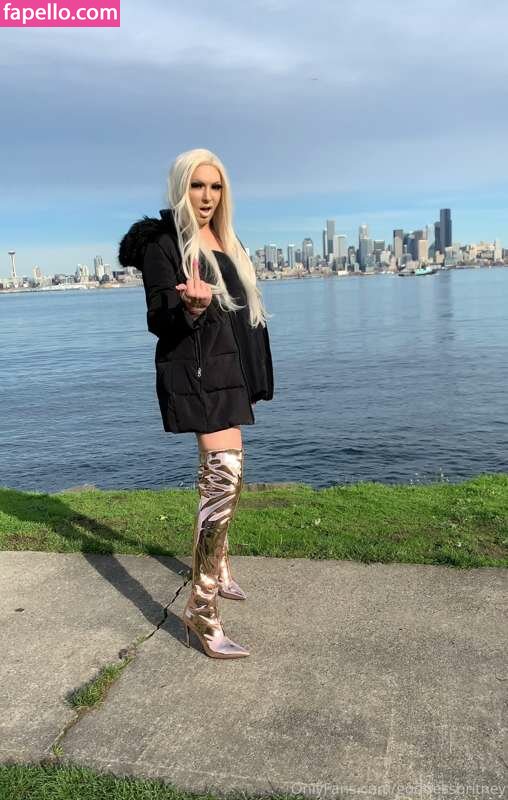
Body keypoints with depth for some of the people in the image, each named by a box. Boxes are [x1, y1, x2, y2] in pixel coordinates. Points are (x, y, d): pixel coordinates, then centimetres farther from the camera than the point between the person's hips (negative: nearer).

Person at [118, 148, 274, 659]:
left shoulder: (227, 243, 14)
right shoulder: (162, 243, -9)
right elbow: (158, 321, -13)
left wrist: (251, 376, 19)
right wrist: (190, 308, -35)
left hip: (228, 369, 9)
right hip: (193, 372, -9)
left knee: (219, 471, 17)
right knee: (226, 474, -19)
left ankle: (215, 566, 35)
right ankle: (201, 608, -12)